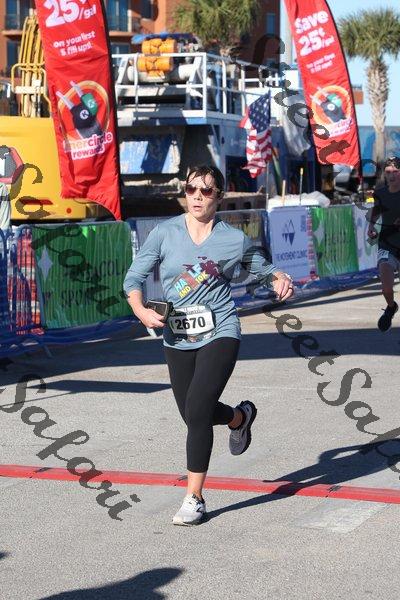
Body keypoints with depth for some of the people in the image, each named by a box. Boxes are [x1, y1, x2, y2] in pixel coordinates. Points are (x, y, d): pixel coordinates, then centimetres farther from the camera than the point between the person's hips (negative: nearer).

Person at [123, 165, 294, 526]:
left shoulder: (235, 240, -1)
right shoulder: (165, 233, 0)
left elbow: (265, 270, 15)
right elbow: (134, 278, 2)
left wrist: (282, 280, -8)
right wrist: (141, 311, -16)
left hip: (220, 333, -3)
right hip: (177, 338, 3)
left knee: (197, 411, -17)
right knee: (193, 415, 13)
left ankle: (194, 498, -5)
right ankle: (241, 417, 49)